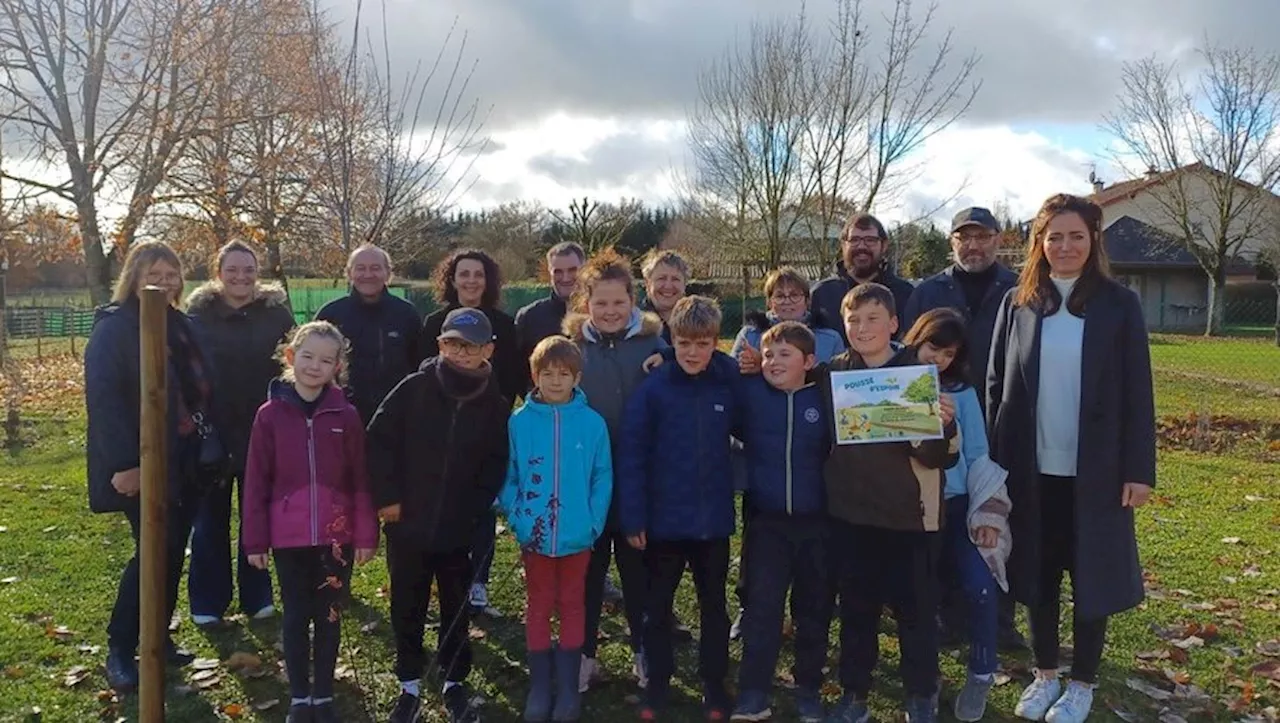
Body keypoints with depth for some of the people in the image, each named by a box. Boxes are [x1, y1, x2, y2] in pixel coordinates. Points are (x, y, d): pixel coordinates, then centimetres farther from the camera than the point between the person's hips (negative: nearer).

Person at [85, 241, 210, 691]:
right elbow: (103, 398, -18)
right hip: (143, 464, -7)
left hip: (185, 460, 7)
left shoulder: (184, 327, 12)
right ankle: (120, 649, 6)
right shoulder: (113, 328, -10)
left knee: (173, 551, 11)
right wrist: (123, 464, -23)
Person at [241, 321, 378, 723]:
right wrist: (255, 540, -2)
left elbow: (360, 480, -1)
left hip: (336, 536, 0)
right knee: (296, 617, 10)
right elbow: (256, 482, -1)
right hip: (288, 538, 0)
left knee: (329, 616, 11)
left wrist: (366, 534, -3)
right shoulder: (270, 414, -4)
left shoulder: (346, 415, -4)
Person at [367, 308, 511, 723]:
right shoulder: (414, 388, -8)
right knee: (407, 608, 12)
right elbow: (380, 440, -5)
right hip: (408, 524, 0)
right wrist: (387, 496, -8)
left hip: (460, 529, 1)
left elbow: (496, 465, 2)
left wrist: (476, 510, -7)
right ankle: (409, 687, 28)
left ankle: (455, 684, 31)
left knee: (457, 609, 13)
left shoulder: (495, 405, -3)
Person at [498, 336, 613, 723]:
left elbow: (602, 478, -3)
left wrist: (593, 523, -10)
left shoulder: (593, 422, -7)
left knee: (572, 605, 13)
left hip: (577, 534, 0)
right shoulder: (519, 422, -6)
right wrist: (516, 518, -9)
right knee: (538, 605, 13)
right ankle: (539, 686, 24)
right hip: (535, 534, 0)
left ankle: (568, 687, 25)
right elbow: (507, 477, -1)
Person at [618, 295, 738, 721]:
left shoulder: (731, 382, -5)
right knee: (658, 608, 13)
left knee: (713, 606, 16)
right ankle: (657, 686, 29)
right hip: (663, 519, -1)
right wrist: (632, 518, -12)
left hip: (713, 519, 1)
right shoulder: (653, 387, -10)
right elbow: (631, 455, -10)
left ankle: (714, 687, 31)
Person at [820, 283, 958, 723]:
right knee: (855, 608, 14)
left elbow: (939, 457, -10)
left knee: (915, 609, 9)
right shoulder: (832, 374, 0)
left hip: (910, 515, -2)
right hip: (849, 514, 3)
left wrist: (944, 426, -28)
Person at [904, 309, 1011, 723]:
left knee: (979, 587, -14)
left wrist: (988, 512, -4)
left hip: (956, 504, 0)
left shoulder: (962, 393, 4)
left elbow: (978, 455, 3)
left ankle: (981, 676, 9)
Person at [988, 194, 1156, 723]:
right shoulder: (1017, 304, 3)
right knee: (1037, 574, 12)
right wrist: (993, 459, 0)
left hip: (1094, 470, -2)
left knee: (1090, 577, 8)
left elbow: (1137, 394, -3)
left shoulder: (1119, 305, -3)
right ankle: (1045, 674, 29)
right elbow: (995, 386, 4)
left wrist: (1139, 469, -7)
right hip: (1031, 468, 2)